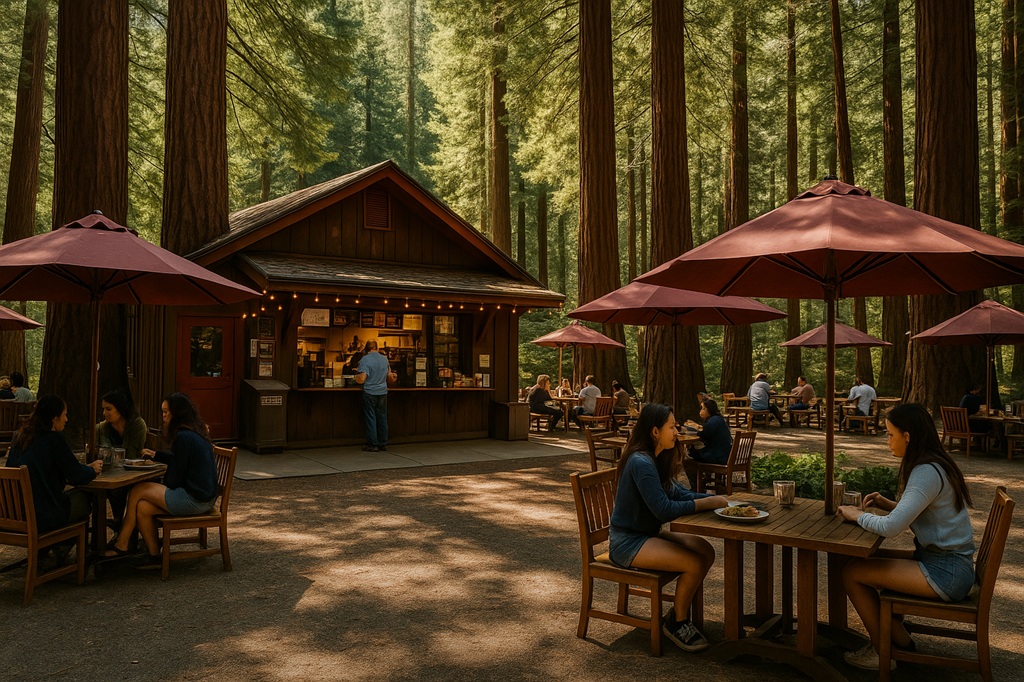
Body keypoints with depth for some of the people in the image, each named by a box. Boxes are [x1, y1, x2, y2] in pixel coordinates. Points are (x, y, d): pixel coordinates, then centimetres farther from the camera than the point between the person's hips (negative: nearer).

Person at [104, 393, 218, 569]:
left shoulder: (183, 437, -17)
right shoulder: (196, 432, 13)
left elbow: (174, 479, -13)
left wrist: (163, 479, 8)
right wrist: (155, 454, 37)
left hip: (194, 500, -9)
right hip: (204, 497, 9)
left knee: (137, 491, 3)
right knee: (143, 507, 5)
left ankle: (121, 545, 18)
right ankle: (154, 555, 9)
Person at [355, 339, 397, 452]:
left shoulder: (365, 360, -12)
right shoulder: (384, 359, 8)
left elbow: (361, 379, -18)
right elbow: (389, 375, 17)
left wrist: (356, 376, 2)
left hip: (370, 393, -5)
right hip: (383, 392, 5)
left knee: (370, 418, 2)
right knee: (382, 417, 11)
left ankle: (373, 444, 4)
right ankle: (383, 443, 15)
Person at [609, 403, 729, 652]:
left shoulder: (656, 459, 8)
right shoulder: (641, 463, -23)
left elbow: (678, 493, 9)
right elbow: (664, 510, -26)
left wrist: (714, 498, -5)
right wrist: (707, 503, -20)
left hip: (648, 534, 10)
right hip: (627, 542, -10)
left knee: (706, 550, -2)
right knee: (696, 563, -20)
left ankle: (680, 610, 13)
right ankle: (676, 622, 3)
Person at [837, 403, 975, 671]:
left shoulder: (927, 473, -23)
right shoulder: (936, 464, 9)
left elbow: (890, 528, -28)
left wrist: (857, 515, -10)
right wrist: (888, 504, 7)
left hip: (946, 573, -10)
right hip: (942, 558, 10)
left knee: (852, 572, -9)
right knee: (865, 560, 14)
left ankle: (882, 652, 10)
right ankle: (902, 642, 18)